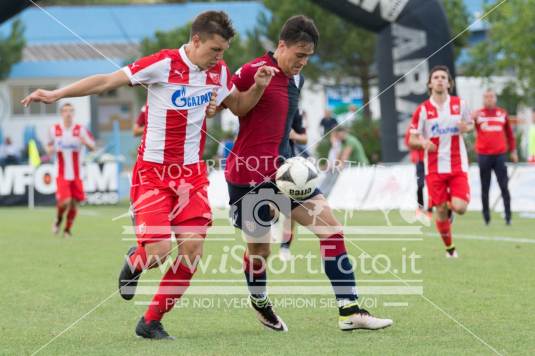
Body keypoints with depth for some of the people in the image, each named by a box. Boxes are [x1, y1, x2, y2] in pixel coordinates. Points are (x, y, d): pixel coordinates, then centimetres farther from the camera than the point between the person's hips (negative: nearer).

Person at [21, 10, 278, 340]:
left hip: (192, 173, 5)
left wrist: (258, 87, -1)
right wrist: (57, 94, -14)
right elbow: (107, 81, -11)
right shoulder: (163, 64, -15)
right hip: (153, 171, -5)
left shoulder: (219, 71, 3)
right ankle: (134, 261, 24)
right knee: (159, 250, -16)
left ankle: (151, 321, 10)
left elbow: (239, 106, 20)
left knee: (193, 250, -6)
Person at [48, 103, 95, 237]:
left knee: (74, 203, 4)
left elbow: (93, 147, 0)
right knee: (64, 201, -16)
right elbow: (50, 146, 19)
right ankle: (58, 219, 15)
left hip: (76, 174, 1)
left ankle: (67, 229, 23)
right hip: (62, 174, -1)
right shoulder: (54, 130, 3)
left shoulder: (80, 130, -1)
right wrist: (50, 150, -5)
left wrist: (85, 142, -22)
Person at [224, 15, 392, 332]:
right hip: (249, 175, -7)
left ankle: (349, 311, -5)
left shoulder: (297, 79, 9)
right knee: (260, 249, 5)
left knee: (331, 228, -5)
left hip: (283, 169, 7)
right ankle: (259, 301, 38)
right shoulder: (253, 72, -16)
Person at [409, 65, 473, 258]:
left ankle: (450, 204, 23)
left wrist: (466, 127, -8)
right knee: (441, 210, 2)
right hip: (434, 168, 0)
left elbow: (470, 124, 17)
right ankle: (449, 247, 22)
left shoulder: (460, 104, 1)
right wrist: (422, 142, -23)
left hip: (458, 166, 0)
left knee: (460, 208, -15)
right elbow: (411, 140, 0)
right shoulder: (423, 110, -2)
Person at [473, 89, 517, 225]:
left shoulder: (502, 113, 8)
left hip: (500, 155, 1)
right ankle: (486, 216, 12)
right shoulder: (478, 114, 2)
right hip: (483, 156, -1)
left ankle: (508, 216, 0)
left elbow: (509, 134, 16)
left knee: (504, 187, -3)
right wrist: (473, 119, -39)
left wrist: (513, 151, 14)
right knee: (485, 188, 5)